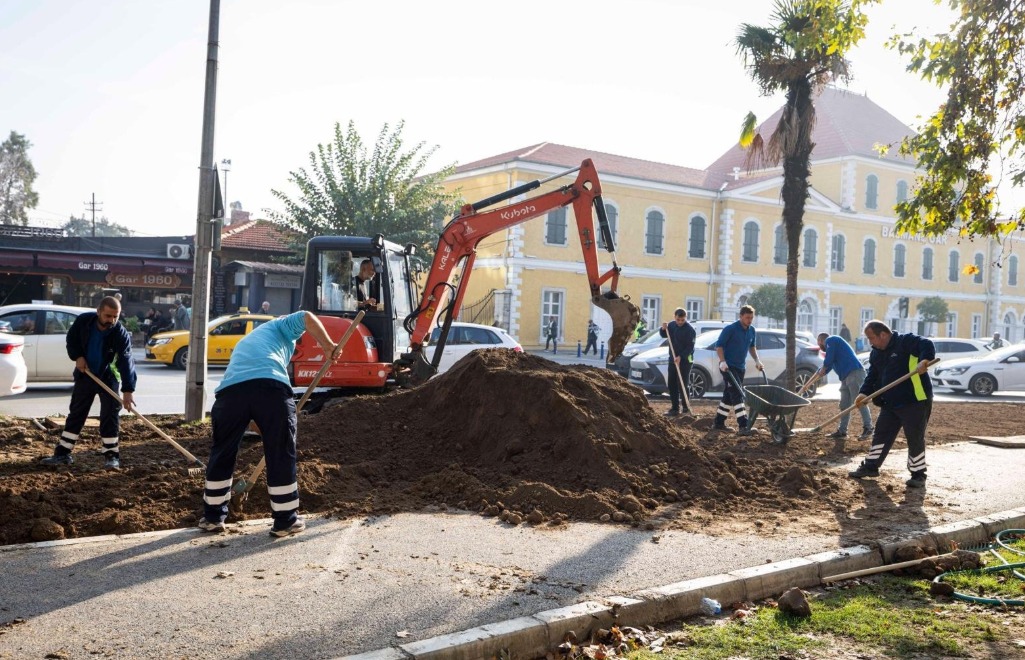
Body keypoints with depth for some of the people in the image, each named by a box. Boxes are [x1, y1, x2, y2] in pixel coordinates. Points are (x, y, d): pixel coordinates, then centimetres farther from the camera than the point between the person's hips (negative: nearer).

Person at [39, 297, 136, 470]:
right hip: (85, 375, 3)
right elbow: (71, 338, 4)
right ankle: (63, 453, 15)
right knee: (75, 413, 8)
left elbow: (126, 361, -35)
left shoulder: (121, 334, -26)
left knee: (110, 416, -7)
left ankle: (112, 455, 0)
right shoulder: (83, 320, -16)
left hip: (108, 378, -3)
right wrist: (77, 356, -14)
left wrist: (128, 390, -45)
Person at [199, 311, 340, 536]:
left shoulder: (246, 342, 45)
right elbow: (306, 318, 7)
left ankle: (213, 517, 32)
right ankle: (286, 520, 16)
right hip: (271, 385, -5)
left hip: (230, 388, 5)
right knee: (281, 454, 8)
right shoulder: (280, 326, 30)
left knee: (221, 454, 22)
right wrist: (329, 347, 15)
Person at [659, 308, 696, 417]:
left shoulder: (690, 330, -14)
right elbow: (663, 335, 19)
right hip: (673, 359, 7)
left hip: (685, 360, -7)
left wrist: (681, 357, -30)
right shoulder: (672, 325, 6)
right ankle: (674, 408, 17)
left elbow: (690, 347, -18)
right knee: (672, 384, 9)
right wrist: (663, 329, -3)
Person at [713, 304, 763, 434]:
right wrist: (722, 361, -24)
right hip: (728, 367, -8)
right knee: (737, 395, -15)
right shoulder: (730, 329, -14)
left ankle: (718, 423, 20)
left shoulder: (751, 330, 8)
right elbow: (719, 345, -13)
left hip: (741, 367, 8)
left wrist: (757, 360, 10)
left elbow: (752, 346, 22)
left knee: (729, 396, 11)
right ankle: (743, 426, -19)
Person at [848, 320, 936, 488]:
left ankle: (918, 475, 13)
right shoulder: (876, 354, 12)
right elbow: (872, 375, 14)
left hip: (915, 401, -8)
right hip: (890, 403, 8)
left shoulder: (906, 341, -12)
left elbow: (928, 346, -24)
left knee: (915, 439, 0)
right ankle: (870, 467, 25)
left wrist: (924, 360, -44)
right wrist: (865, 393, -2)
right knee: (881, 435, 13)